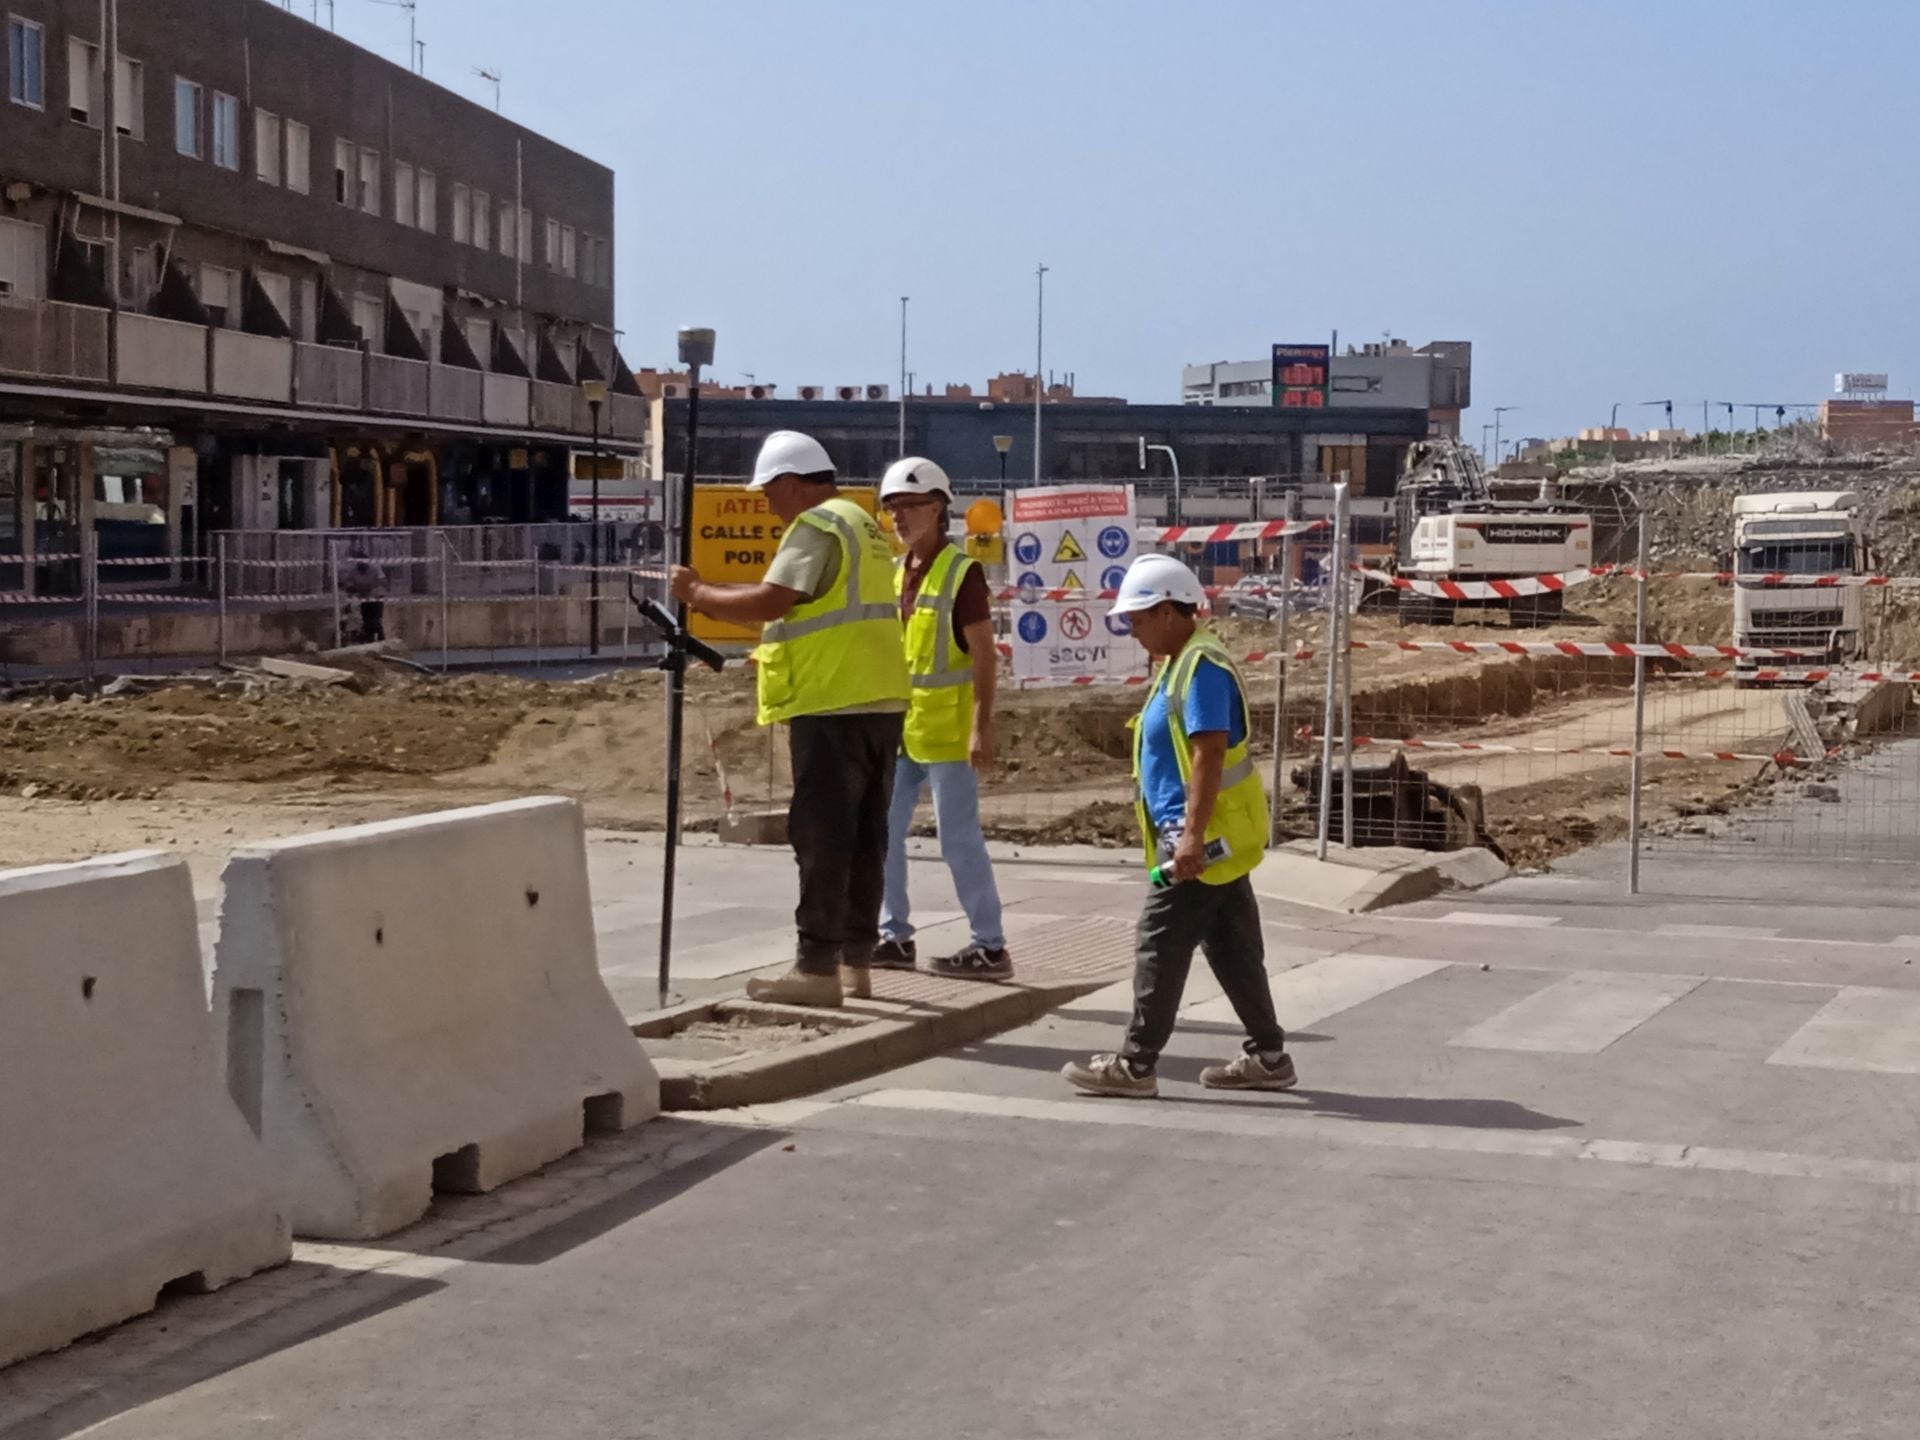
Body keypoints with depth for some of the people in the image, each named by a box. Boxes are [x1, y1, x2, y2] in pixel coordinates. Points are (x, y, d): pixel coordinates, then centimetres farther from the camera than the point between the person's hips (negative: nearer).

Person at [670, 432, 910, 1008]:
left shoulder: (817, 527, -10)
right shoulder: (861, 523, 21)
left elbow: (770, 602, -19)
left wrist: (698, 594, -6)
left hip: (834, 704, -10)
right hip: (878, 700, 10)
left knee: (821, 835, -7)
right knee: (863, 835, 11)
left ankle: (818, 966, -6)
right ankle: (856, 959, 17)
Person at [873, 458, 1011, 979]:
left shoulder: (962, 572, -10)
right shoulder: (897, 573, 12)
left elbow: (984, 656, -14)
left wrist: (982, 727, -19)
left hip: (947, 731, -8)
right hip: (900, 728, 8)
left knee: (959, 840, -5)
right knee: (882, 833, 8)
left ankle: (990, 946, 3)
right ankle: (895, 937, 18)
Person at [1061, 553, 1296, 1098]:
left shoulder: (1202, 668, -17)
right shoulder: (1181, 663, 15)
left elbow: (1209, 754, -24)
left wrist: (1193, 835, -27)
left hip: (1205, 837, -10)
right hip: (1215, 837, 10)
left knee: (1160, 946, -5)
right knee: (1231, 948, 13)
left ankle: (1135, 1064, 1)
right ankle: (1267, 1057, 18)